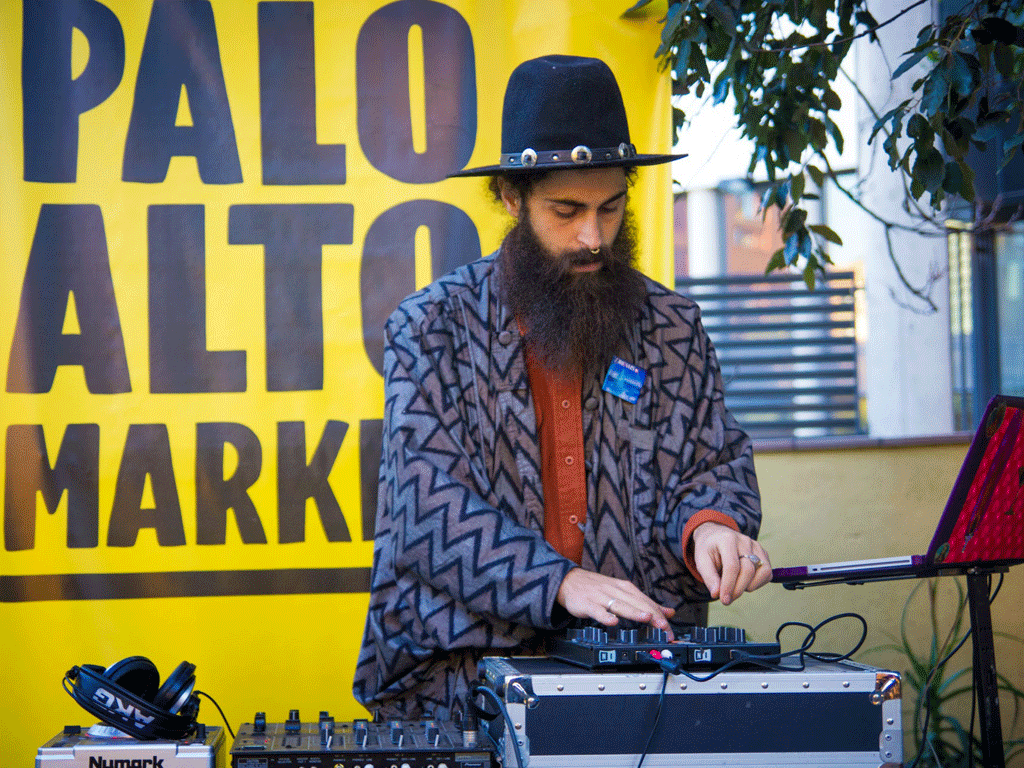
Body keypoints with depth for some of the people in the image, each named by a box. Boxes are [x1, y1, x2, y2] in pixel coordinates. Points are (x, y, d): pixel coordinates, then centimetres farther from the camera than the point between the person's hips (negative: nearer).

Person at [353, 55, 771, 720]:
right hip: (466, 662, -3)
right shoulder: (432, 327, 1)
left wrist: (710, 522, -14)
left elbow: (713, 461, 12)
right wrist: (559, 582, -25)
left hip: (642, 662, 3)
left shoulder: (673, 325, 12)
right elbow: (431, 501, -10)